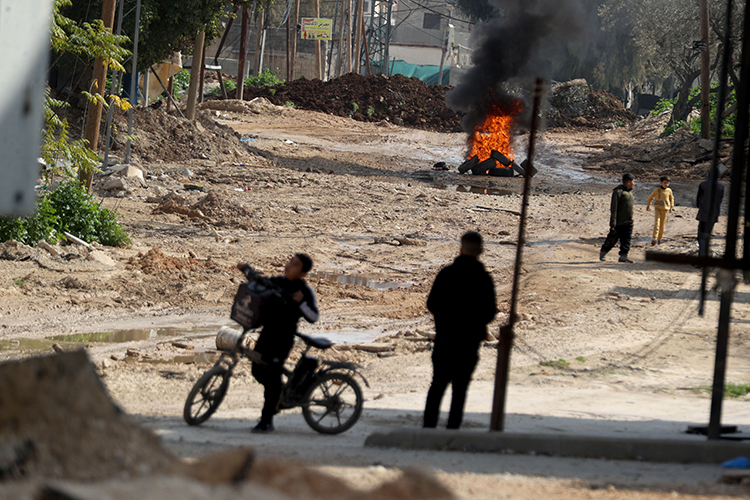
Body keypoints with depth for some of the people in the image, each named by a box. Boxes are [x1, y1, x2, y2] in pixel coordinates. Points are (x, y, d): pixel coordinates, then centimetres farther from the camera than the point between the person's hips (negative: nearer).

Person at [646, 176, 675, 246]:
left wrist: (671, 207, 18)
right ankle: (654, 239, -17)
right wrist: (648, 205, 16)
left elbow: (671, 198, 19)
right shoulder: (657, 190, -5)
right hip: (657, 208, -2)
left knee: (662, 225, 7)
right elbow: (651, 197, 10)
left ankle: (659, 239, 20)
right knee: (656, 224, -13)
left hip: (665, 209, 2)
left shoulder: (669, 191, 1)